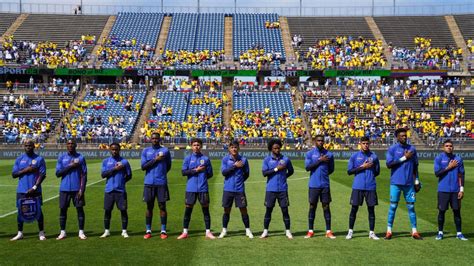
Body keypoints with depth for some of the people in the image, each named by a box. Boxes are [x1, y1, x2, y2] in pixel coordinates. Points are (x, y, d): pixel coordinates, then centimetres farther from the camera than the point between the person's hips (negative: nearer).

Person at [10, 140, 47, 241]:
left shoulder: (39, 159, -1)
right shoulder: (19, 159, 7)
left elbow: (42, 175, -6)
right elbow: (14, 174, 2)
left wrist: (34, 187, -14)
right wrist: (25, 170, -13)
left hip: (35, 190, -3)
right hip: (21, 190, 3)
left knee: (38, 211, 1)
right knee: (21, 211, 7)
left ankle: (41, 233, 10)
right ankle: (20, 233, 17)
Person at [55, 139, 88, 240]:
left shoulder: (80, 157, 1)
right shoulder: (62, 157, 5)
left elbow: (84, 175, -1)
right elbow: (58, 173, -2)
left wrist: (82, 189, -8)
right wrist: (70, 166, -13)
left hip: (77, 189, -1)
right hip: (64, 188, 1)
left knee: (80, 209, 0)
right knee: (63, 209, 4)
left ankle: (81, 232, 9)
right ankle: (62, 232, 14)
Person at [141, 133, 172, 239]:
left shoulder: (165, 150, 4)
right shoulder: (146, 151, 7)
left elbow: (168, 166, 13)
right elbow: (143, 166, -4)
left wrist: (161, 174, 11)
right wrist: (155, 160, -11)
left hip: (162, 183, -1)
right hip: (149, 183, 1)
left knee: (162, 206, 0)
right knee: (149, 207, 6)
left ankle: (163, 231, 6)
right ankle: (148, 231, 13)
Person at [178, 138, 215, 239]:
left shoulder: (205, 158, 7)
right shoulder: (188, 158, 5)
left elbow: (210, 174, 9)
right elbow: (183, 172, -5)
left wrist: (203, 177, -1)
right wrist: (196, 170, -10)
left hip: (203, 188, 0)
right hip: (191, 188, 0)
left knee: (205, 209, 2)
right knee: (188, 209, 3)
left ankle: (208, 232, 8)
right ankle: (185, 232, 12)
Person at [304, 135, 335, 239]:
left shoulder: (329, 154, 6)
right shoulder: (310, 153, 2)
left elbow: (331, 169, 14)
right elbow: (307, 167, -11)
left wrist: (323, 175, 4)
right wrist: (320, 160, -14)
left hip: (325, 185, 1)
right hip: (313, 185, -1)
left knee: (326, 206, 2)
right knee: (312, 206, 4)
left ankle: (328, 231, 7)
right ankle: (310, 231, 11)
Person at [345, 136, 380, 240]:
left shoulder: (374, 156, 8)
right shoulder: (354, 156, 4)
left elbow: (377, 172, 14)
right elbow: (349, 171, -2)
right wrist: (362, 167, -9)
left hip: (371, 187, 1)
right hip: (357, 187, -1)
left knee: (371, 209, 4)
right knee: (354, 209, 1)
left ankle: (371, 232, 11)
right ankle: (350, 231, 10)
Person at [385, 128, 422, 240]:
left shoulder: (412, 148, 9)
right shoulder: (392, 149, -2)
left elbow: (415, 166, 15)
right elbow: (389, 165, -12)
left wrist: (416, 181, 12)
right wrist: (404, 158, -14)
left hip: (409, 183, 3)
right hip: (396, 183, -3)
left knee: (411, 206, 5)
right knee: (393, 206, 1)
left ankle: (414, 231, 11)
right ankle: (389, 231, 7)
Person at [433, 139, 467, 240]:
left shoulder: (458, 159, 6)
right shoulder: (439, 158, 0)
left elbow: (461, 175, 7)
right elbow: (437, 173, -9)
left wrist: (461, 189, 1)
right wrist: (449, 167, -12)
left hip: (455, 190, 2)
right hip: (443, 190, -2)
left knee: (457, 211, 4)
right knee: (442, 211, 3)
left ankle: (459, 233, 12)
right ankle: (440, 232, 13)